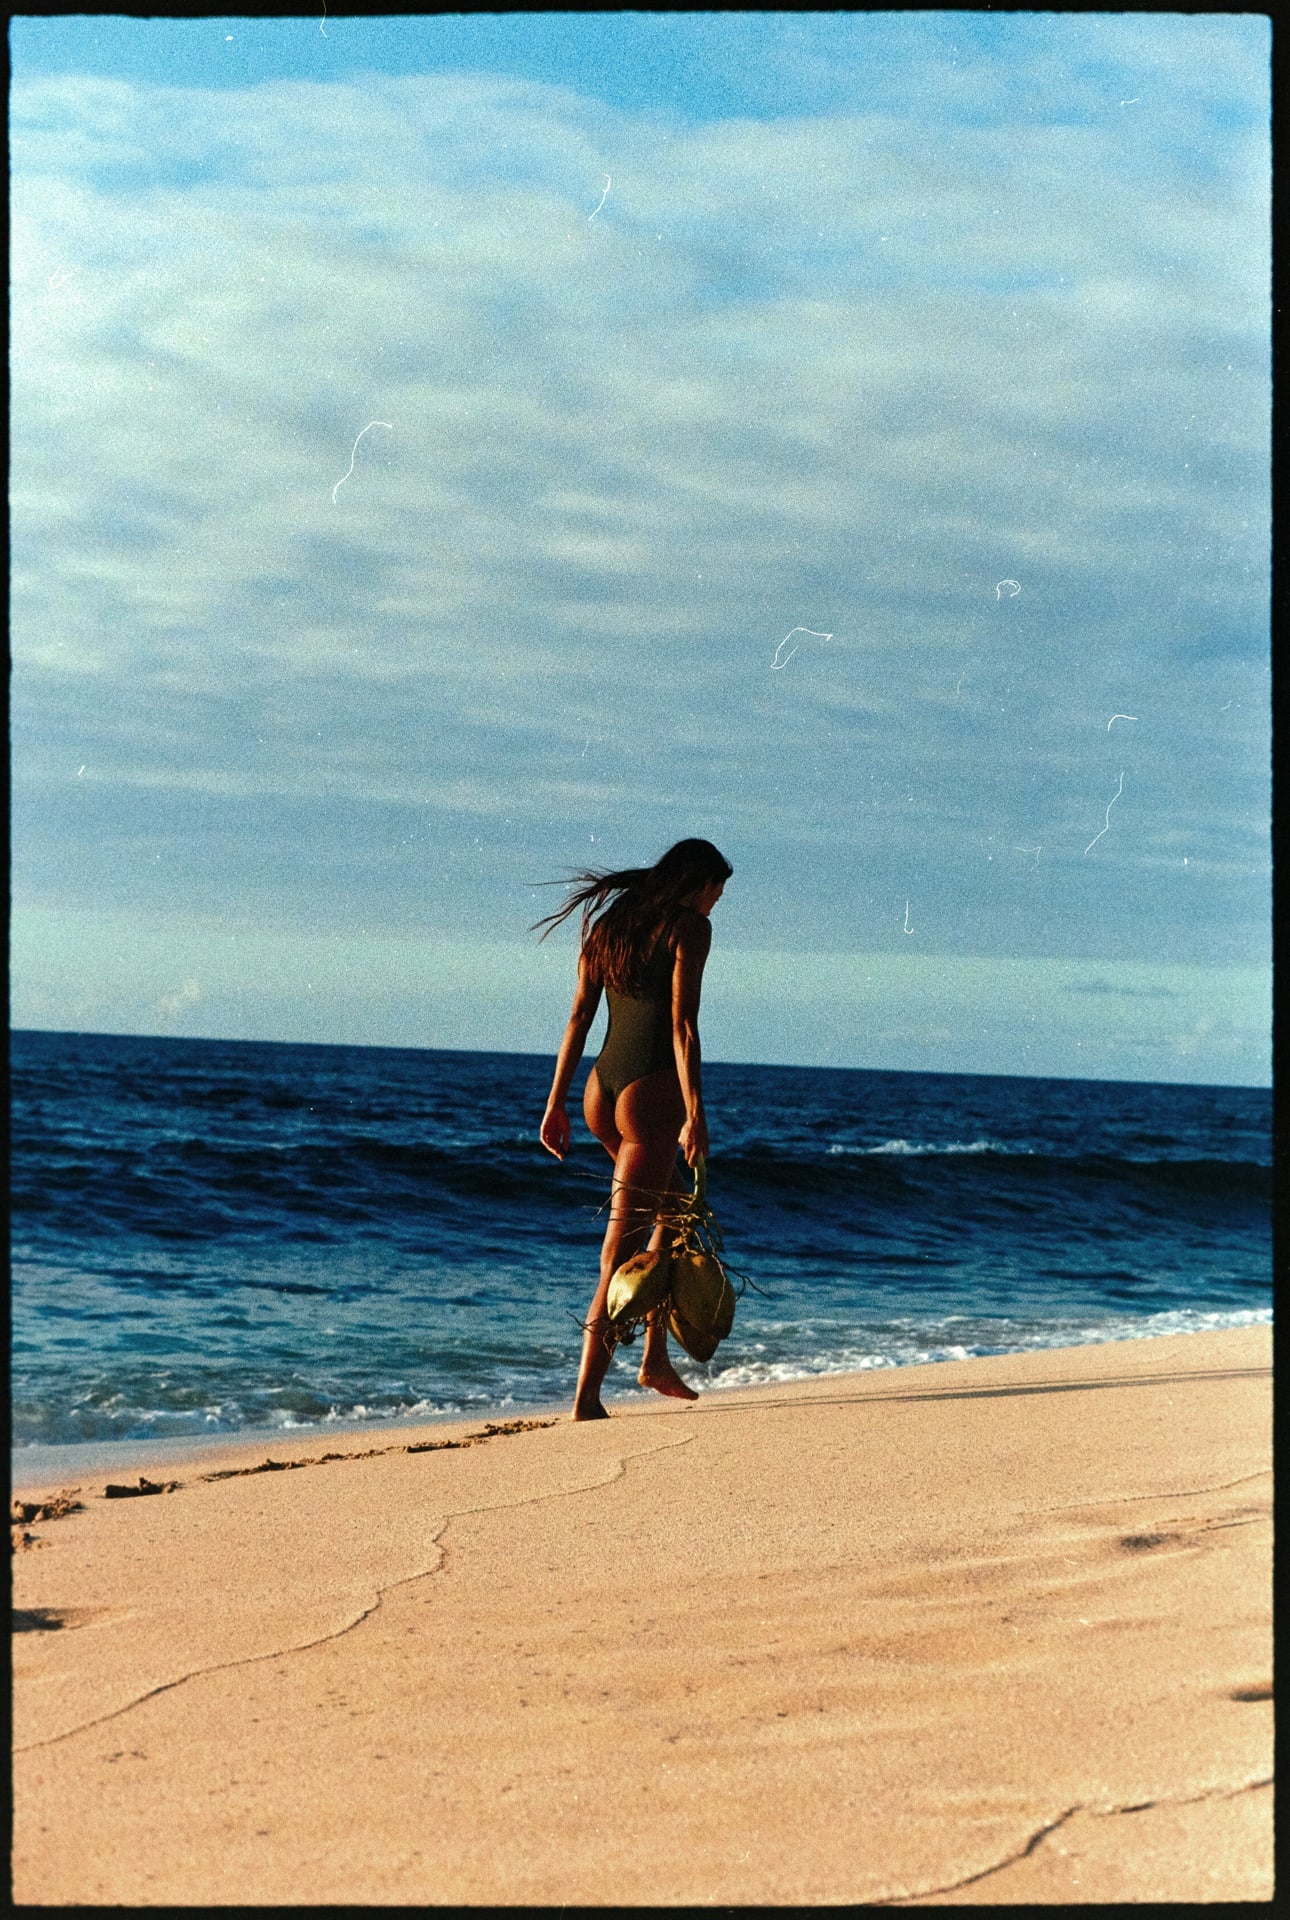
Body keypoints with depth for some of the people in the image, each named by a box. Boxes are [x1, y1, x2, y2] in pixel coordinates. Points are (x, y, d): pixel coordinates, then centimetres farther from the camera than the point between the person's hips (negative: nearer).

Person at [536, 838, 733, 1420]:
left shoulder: (611, 923, 16)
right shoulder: (690, 925, -4)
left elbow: (579, 1017, 12)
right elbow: (682, 1025, -13)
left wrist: (556, 1102, 12)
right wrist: (695, 1115, -16)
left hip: (601, 1088, 8)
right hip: (650, 1090, -8)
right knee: (623, 1249, -6)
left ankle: (656, 1358, 23)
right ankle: (587, 1397, -8)